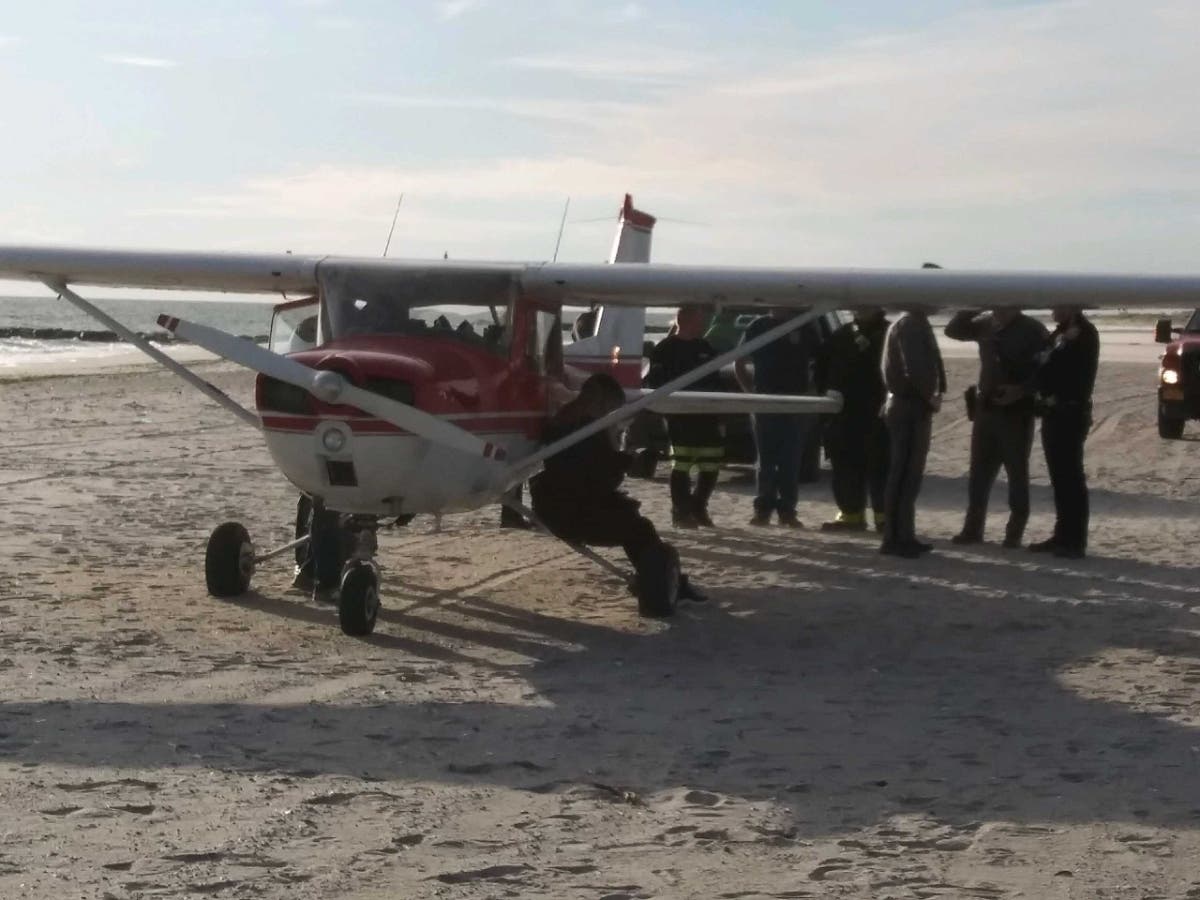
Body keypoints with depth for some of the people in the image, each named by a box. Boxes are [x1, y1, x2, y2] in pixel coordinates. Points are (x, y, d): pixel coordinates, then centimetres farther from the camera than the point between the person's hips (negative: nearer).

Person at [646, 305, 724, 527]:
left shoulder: (705, 348, 14)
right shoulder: (666, 349, -4)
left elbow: (715, 381, 18)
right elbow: (655, 381, -7)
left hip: (707, 417, 6)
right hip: (680, 418, -6)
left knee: (711, 467, 6)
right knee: (681, 466, -4)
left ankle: (698, 508, 21)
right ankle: (681, 511, 5)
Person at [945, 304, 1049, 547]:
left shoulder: (1032, 331, -9)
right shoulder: (985, 324, 7)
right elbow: (953, 329, 17)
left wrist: (1023, 390, -23)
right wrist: (970, 309, 1)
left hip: (1016, 413, -6)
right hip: (985, 409, 6)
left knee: (1017, 474, 2)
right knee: (979, 473, 9)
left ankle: (1014, 534, 7)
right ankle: (972, 529, 16)